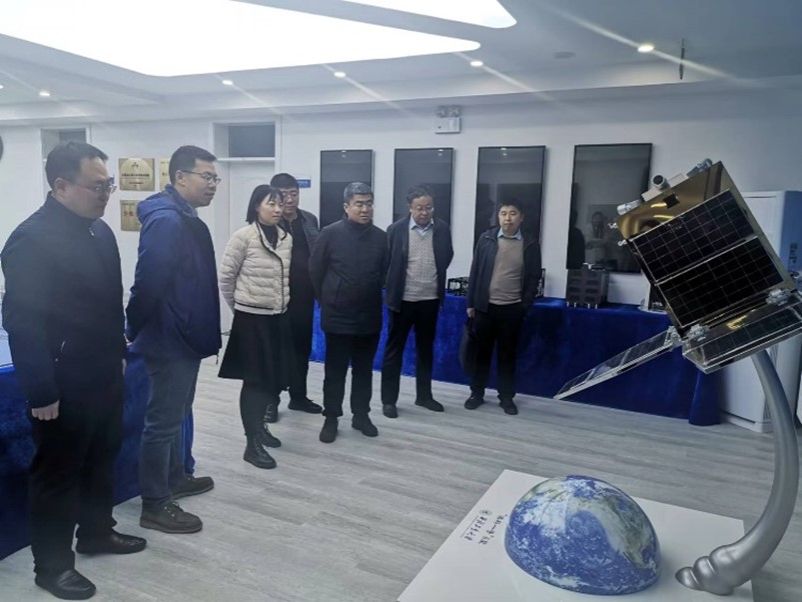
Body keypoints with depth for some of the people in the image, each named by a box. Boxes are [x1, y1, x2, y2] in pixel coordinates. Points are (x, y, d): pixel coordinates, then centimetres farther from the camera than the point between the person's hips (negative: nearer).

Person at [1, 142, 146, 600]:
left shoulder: (99, 230, 6)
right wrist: (41, 392, -19)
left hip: (106, 375, 8)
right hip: (64, 385, -8)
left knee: (102, 459, 21)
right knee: (58, 473, 9)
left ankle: (97, 532, 41)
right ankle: (52, 564, 26)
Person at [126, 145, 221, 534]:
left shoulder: (185, 219, 12)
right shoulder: (166, 220, -22)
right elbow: (148, 283, -27)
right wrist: (137, 330, -14)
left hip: (184, 336, 10)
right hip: (169, 339, -10)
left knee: (176, 414, 21)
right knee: (163, 421, 0)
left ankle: (175, 479, 37)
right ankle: (155, 505, 13)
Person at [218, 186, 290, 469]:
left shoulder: (286, 238, 5)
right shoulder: (243, 236, -11)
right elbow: (226, 276, -4)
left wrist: (281, 304, 12)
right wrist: (237, 306, 5)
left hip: (278, 317, 6)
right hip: (251, 318, -6)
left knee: (274, 378, 12)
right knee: (254, 379, -1)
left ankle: (259, 427, 32)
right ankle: (252, 444, 9)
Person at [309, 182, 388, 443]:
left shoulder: (381, 237, 1)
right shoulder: (330, 233, -8)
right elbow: (315, 271, -2)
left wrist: (370, 298, 11)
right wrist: (328, 300, 5)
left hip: (370, 317, 3)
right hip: (338, 317, -3)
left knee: (364, 370, 14)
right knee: (335, 371, 7)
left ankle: (361, 415, 28)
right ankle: (331, 418, 20)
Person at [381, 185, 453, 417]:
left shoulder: (442, 228, -1)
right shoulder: (396, 229, -9)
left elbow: (447, 257, 13)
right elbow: (386, 261, -2)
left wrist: (435, 278, 12)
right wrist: (392, 288, 2)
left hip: (430, 299, 3)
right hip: (402, 299, -3)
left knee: (426, 348, 14)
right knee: (394, 349, 5)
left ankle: (423, 395, 28)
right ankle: (389, 399, 15)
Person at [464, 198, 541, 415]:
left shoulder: (530, 245, -1)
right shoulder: (486, 239, 0)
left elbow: (533, 278, 1)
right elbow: (475, 272, 2)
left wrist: (525, 307, -4)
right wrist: (471, 302, 1)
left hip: (512, 309, 0)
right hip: (485, 306, 1)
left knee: (508, 355, 9)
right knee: (481, 352, 9)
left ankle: (506, 396, 21)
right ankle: (476, 393, 22)